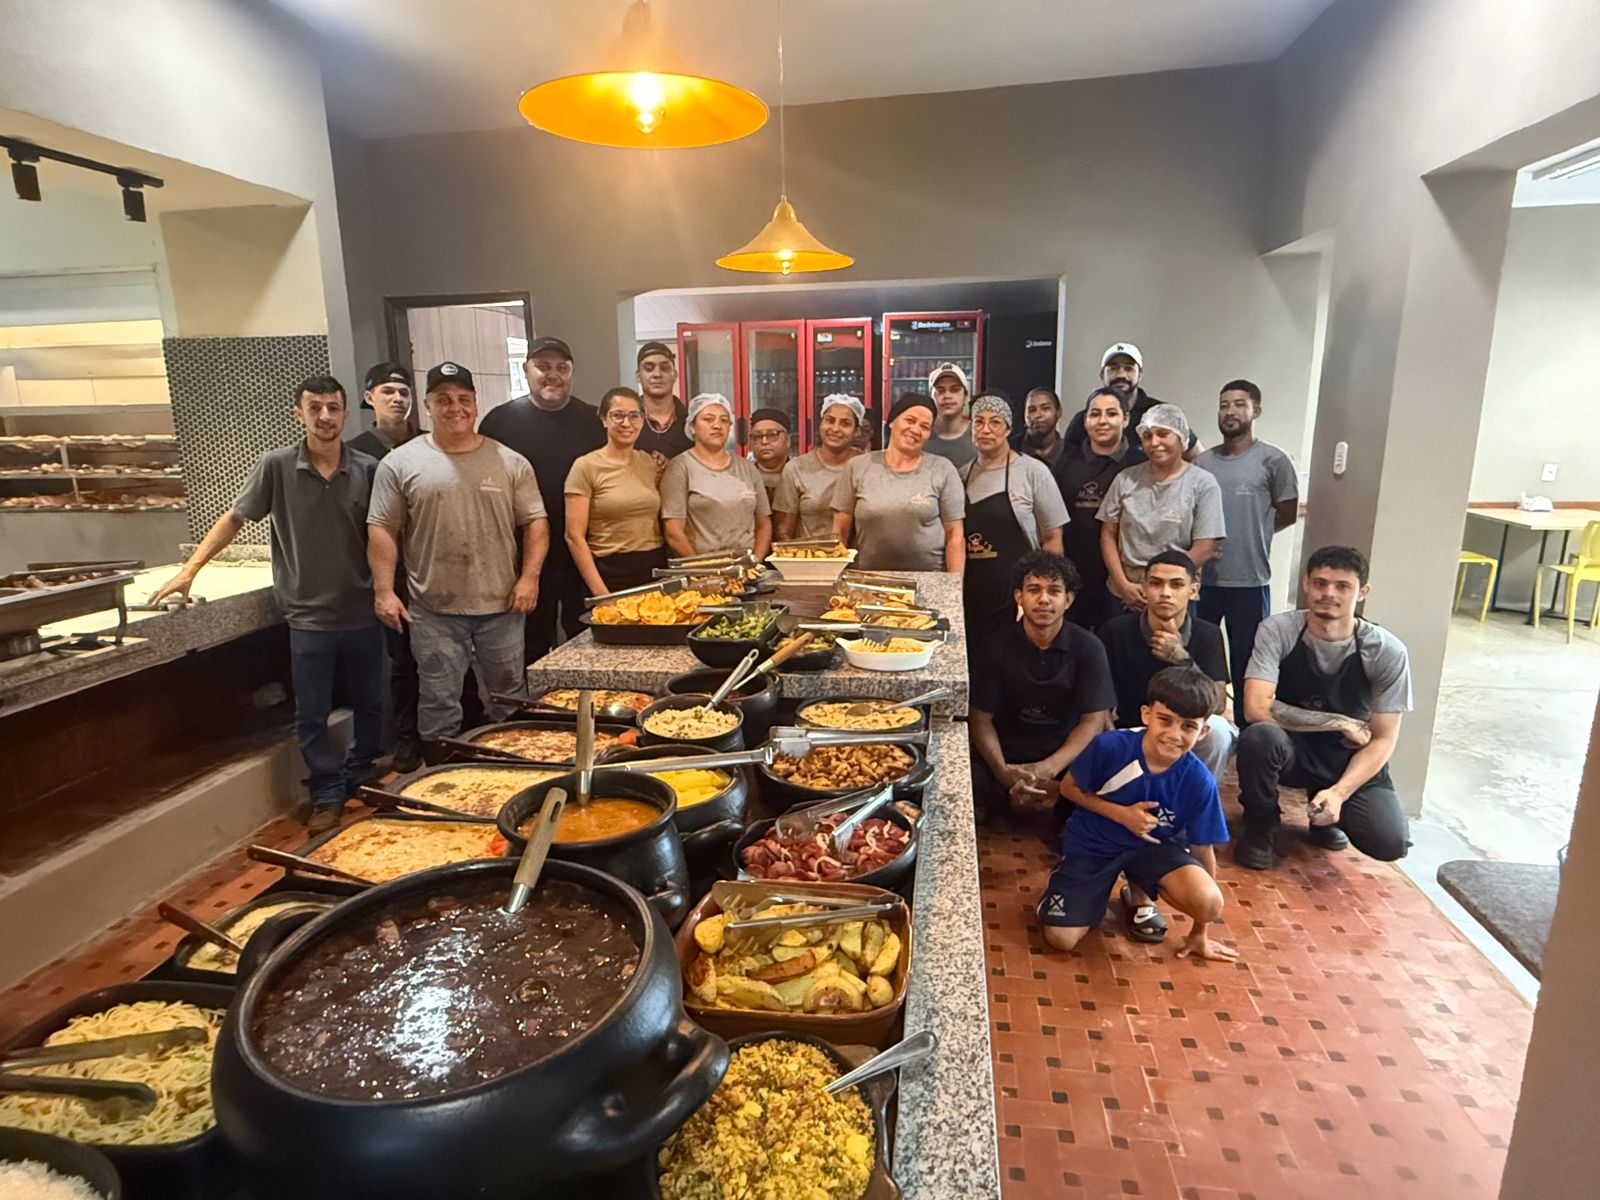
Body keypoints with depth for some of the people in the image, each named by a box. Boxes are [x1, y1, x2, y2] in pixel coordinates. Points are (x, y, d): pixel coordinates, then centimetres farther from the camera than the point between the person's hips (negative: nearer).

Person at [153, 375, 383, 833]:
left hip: (362, 614, 1)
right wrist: (190, 568, -3)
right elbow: (235, 518, 3)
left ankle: (358, 779, 35)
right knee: (312, 715, 7)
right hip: (308, 617, -1)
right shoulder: (276, 466, -6)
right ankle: (327, 794, 22)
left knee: (370, 706, 13)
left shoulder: (367, 469, -4)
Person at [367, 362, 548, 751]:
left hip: (502, 605, 2)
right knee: (439, 703, 7)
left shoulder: (510, 462, 4)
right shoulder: (400, 464, 1)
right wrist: (384, 591, -6)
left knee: (510, 696, 14)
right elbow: (382, 530, 1)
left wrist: (529, 577, -7)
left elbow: (535, 522, 4)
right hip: (434, 610, -1)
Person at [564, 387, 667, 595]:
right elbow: (574, 536, -8)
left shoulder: (652, 463, 9)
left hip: (656, 570, 4)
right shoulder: (586, 467, -4)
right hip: (610, 573, -4)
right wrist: (599, 591, -13)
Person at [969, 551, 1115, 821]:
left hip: (1065, 757, 1)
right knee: (970, 786, -30)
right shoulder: (998, 646, -4)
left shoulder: (1089, 649, -3)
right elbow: (981, 718, -4)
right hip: (1005, 757, 0)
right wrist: (1004, 773, -23)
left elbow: (1094, 721, -6)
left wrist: (1049, 769, -22)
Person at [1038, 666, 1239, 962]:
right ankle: (1100, 888, 19)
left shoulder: (1199, 781, -20)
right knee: (1060, 939, -13)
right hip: (1092, 844, -1)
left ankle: (1140, 891, 6)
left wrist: (1200, 933, 0)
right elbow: (1069, 788, -6)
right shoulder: (1110, 747, -25)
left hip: (1153, 845, 1)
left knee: (1210, 902, -27)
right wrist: (1121, 814, -22)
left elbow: (1203, 850, -8)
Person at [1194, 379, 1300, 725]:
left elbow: (1288, 514, 2)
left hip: (1249, 581, -4)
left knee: (1246, 664, 6)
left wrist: (1250, 532, 6)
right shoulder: (1201, 462, 8)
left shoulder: (1273, 460, -4)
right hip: (1202, 578, 4)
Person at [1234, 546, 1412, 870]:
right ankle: (1260, 826, -5)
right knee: (1258, 736, -35)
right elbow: (1257, 708, -27)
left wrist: (1338, 792, -24)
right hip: (1291, 750, -1)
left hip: (1351, 760, 2)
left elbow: (1383, 740, -9)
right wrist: (1341, 723, -21)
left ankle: (1326, 808, 15)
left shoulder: (1387, 652, -13)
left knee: (1390, 842, -21)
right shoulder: (1278, 630, -17)